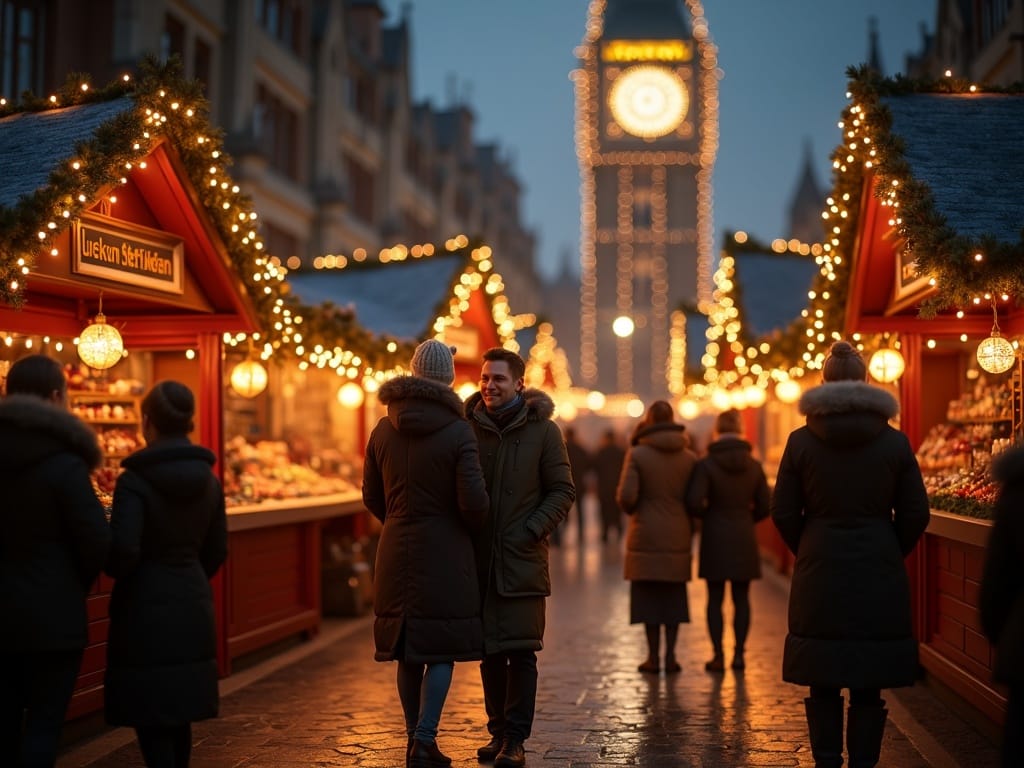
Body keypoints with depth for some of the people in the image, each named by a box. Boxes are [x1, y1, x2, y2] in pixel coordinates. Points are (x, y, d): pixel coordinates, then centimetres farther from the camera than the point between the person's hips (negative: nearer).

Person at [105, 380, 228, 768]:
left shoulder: (135, 481, -15)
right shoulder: (208, 480, 5)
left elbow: (122, 551, -21)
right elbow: (216, 551, 10)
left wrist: (119, 573, 0)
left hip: (146, 609, -6)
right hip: (193, 607, 6)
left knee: (150, 717, 0)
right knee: (179, 713, 16)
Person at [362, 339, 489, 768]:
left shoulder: (384, 430, 2)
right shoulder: (458, 432, -12)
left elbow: (372, 497, 10)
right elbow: (474, 501, -16)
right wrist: (470, 529, 6)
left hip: (397, 551, 5)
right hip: (444, 552, -4)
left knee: (407, 650, 13)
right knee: (441, 649, 2)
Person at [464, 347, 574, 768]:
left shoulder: (542, 430, 0)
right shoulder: (469, 427, 4)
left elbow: (562, 490, 1)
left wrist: (532, 530, -11)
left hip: (522, 559, -2)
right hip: (480, 558, 3)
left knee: (521, 650, -3)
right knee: (489, 650, 9)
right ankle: (499, 731, 20)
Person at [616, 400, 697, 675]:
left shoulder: (637, 454, -9)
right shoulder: (689, 457, 1)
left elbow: (626, 496, -14)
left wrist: (631, 510, 7)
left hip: (647, 534, -3)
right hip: (678, 535, 3)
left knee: (648, 594, 4)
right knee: (674, 594, 11)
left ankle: (653, 657, 5)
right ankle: (670, 655, 10)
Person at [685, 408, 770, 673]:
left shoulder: (706, 465, -10)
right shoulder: (754, 465, 1)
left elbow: (694, 503, -16)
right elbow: (764, 506, 2)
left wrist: (707, 515, 5)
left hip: (716, 539, -2)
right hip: (744, 539, 3)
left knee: (715, 599, 4)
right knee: (741, 598, 9)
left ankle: (718, 655, 4)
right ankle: (739, 654, 10)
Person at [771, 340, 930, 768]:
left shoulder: (801, 442, -2)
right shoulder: (894, 443, -1)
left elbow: (783, 513, 0)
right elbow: (915, 514, 1)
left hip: (819, 575, 0)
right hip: (879, 577, 0)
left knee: (823, 683, 8)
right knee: (869, 686, 6)